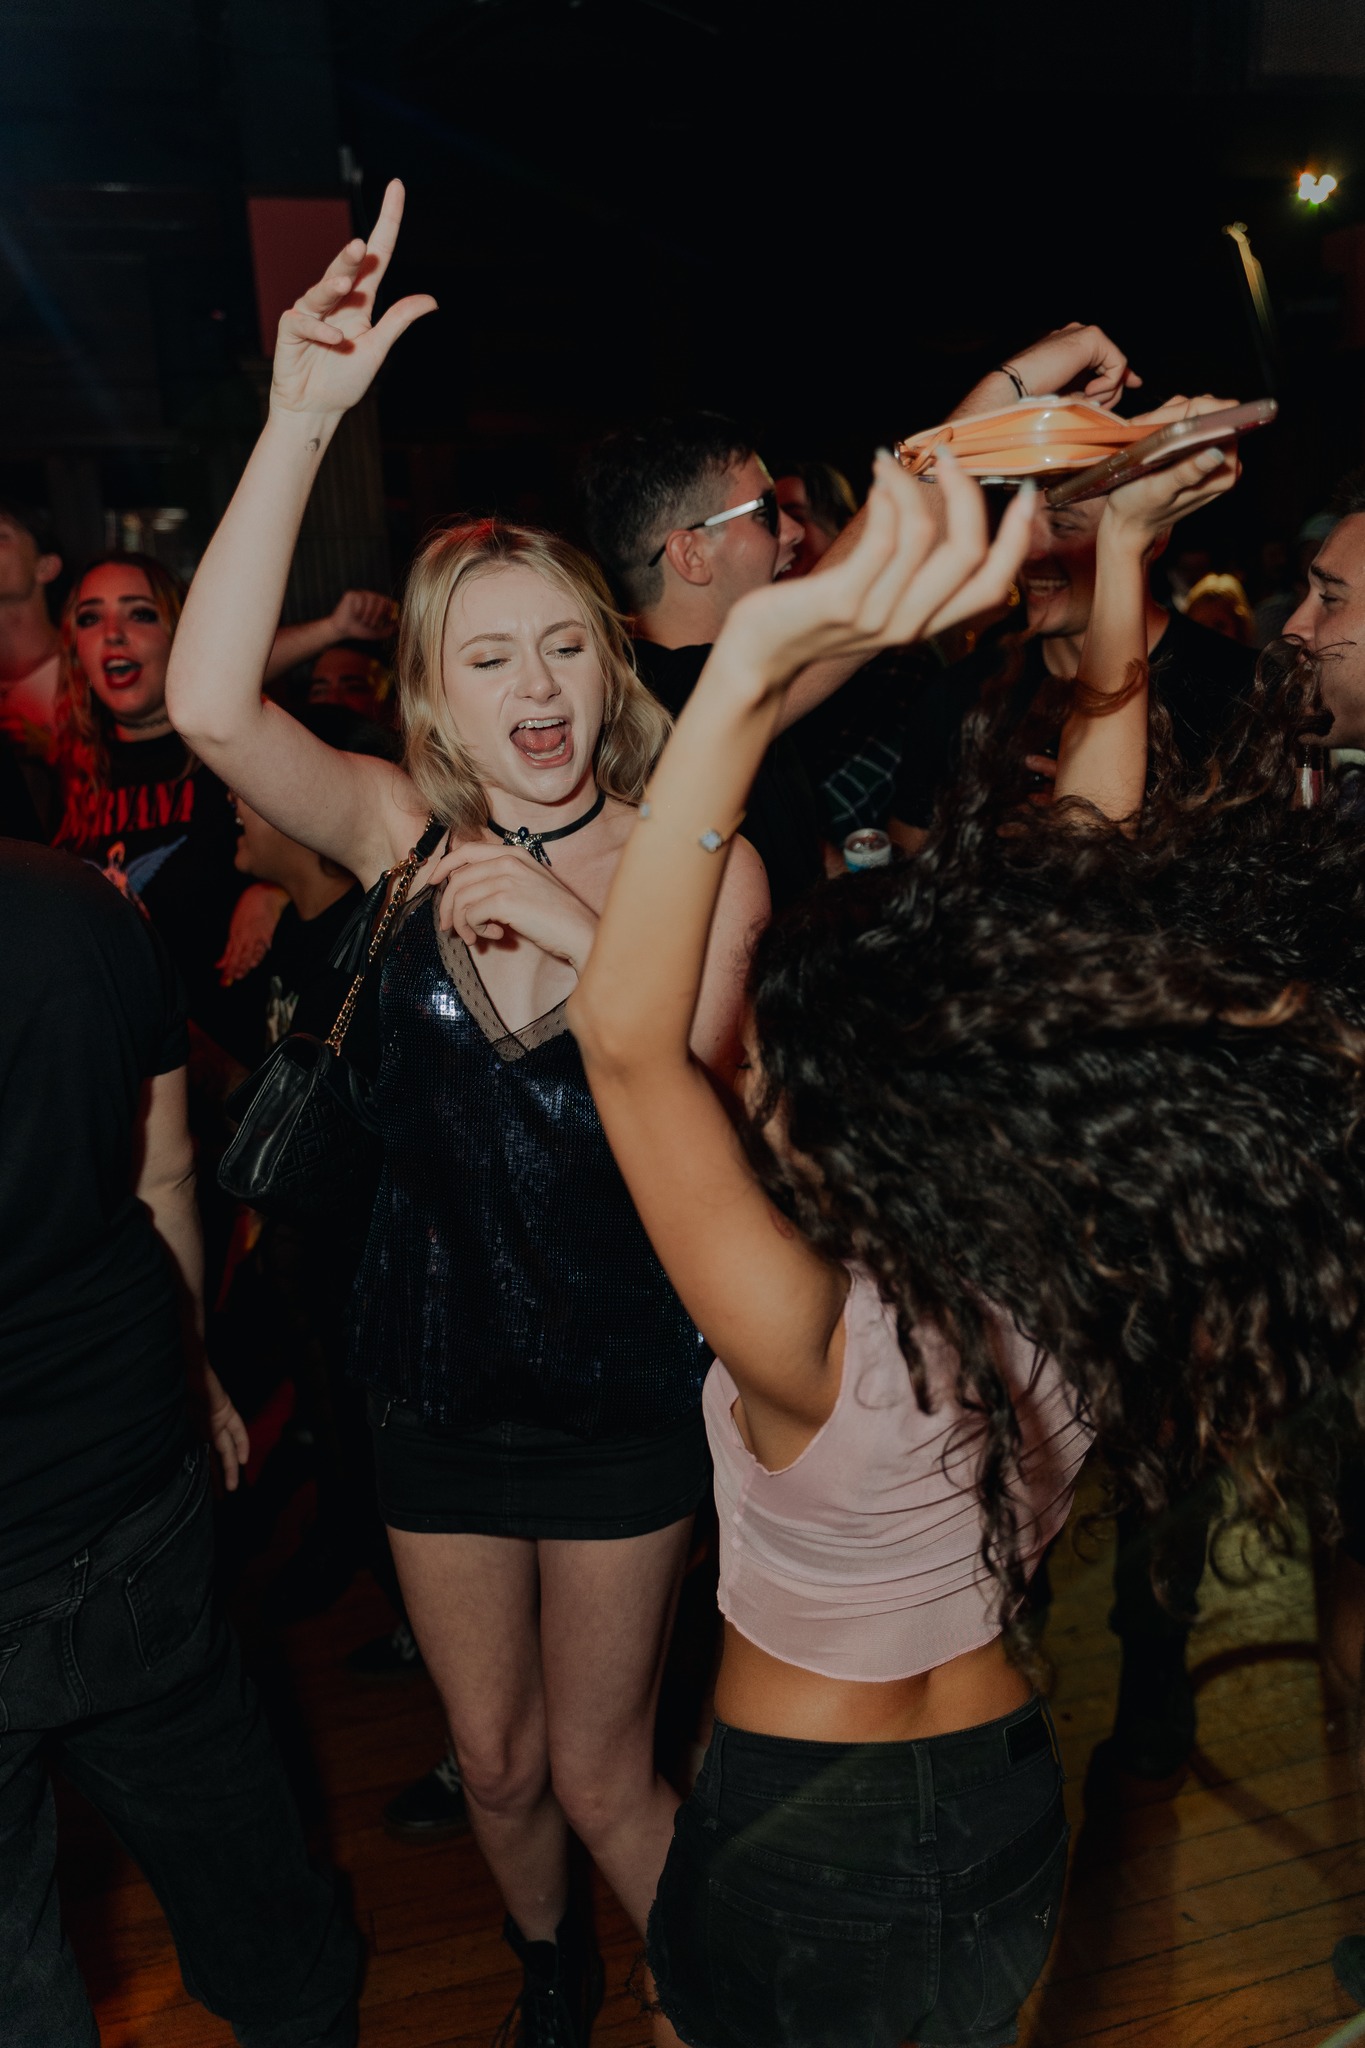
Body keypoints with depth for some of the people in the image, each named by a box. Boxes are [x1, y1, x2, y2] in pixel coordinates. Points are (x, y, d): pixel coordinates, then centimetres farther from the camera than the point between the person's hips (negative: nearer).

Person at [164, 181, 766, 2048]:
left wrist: (578, 934, -31)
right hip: (437, 1378, 3)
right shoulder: (409, 834, -8)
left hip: (622, 1385, -2)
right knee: (494, 1760, 23)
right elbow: (210, 706, -26)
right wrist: (303, 420, -32)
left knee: (597, 1771, 14)